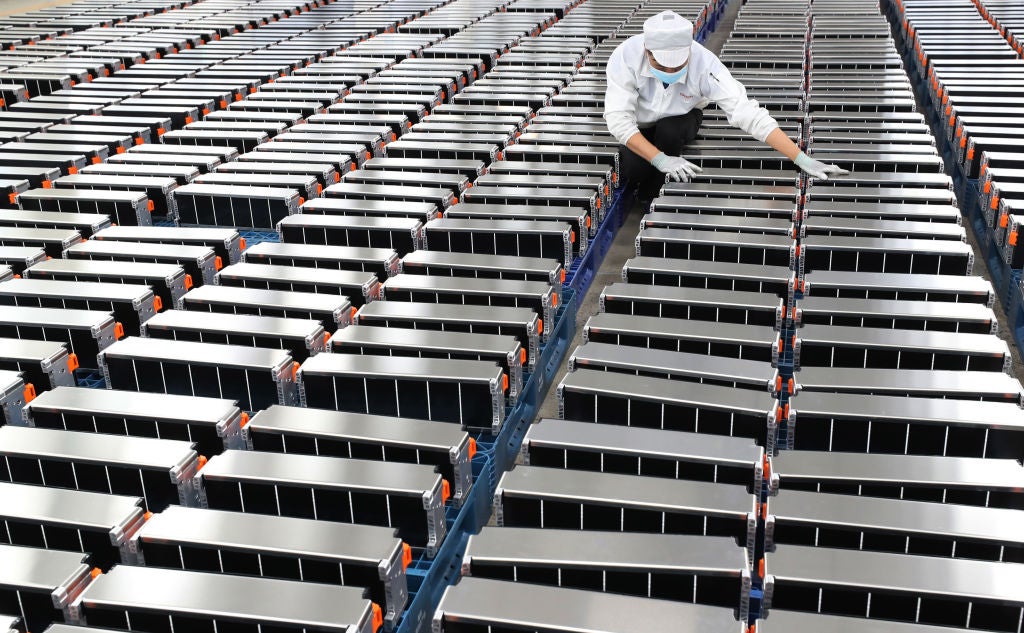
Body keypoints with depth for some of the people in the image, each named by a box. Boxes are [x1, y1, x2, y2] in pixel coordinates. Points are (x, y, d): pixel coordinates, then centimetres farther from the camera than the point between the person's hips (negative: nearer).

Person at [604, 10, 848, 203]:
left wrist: (802, 160, -43)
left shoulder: (704, 64, -34)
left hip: (679, 122, 0)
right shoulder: (625, 57, -34)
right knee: (634, 170, -28)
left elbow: (747, 113, -37)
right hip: (639, 128, 0)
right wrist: (661, 159, -46)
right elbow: (618, 118, -35)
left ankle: (651, 199, -6)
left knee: (669, 130, -33)